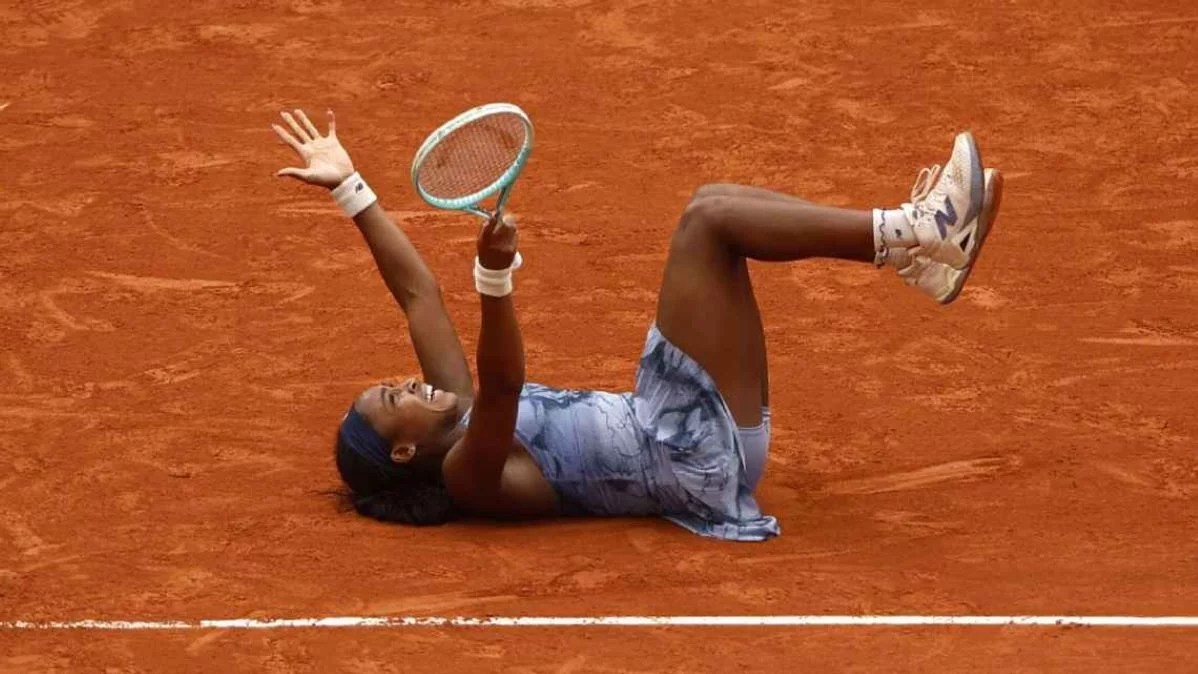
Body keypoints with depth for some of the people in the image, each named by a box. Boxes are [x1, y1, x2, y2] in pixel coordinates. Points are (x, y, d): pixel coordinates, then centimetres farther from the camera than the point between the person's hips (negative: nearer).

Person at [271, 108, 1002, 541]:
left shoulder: (457, 425, 14)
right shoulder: (467, 473, -11)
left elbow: (417, 291, 15)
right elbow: (502, 383, -33)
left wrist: (350, 188, 11)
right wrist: (495, 274, -47)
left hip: (693, 440, 10)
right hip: (693, 455, -10)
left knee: (716, 208, 3)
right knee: (709, 217, -19)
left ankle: (910, 249, -7)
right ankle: (909, 233, -21)